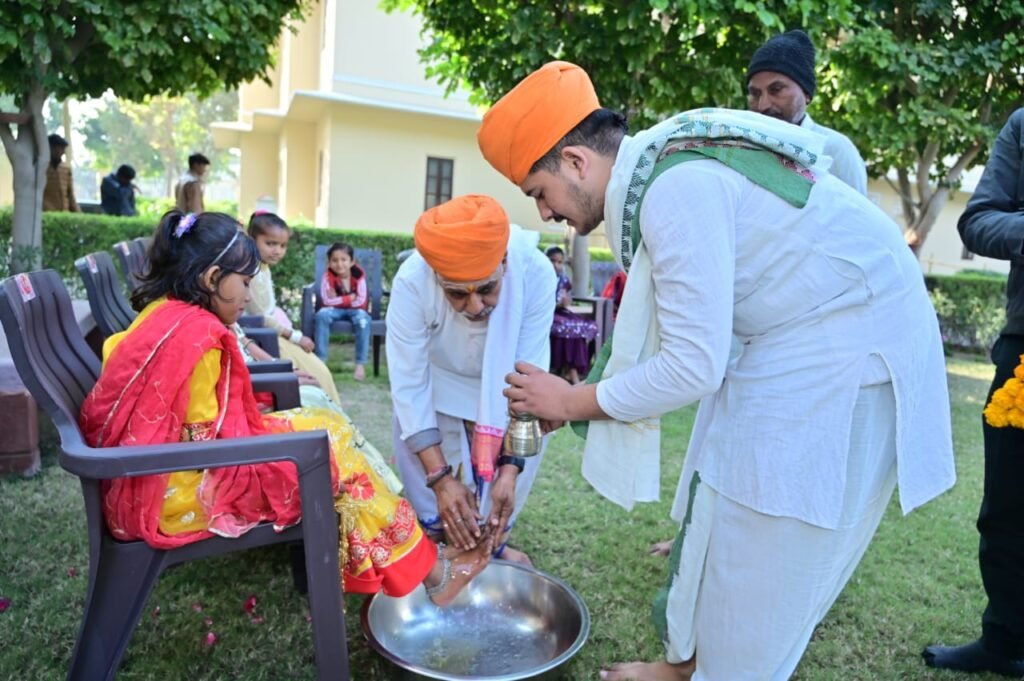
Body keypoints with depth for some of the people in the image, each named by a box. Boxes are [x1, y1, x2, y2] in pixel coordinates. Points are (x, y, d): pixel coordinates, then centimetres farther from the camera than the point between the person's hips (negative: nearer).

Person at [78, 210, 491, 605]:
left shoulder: (160, 314, 6)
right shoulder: (198, 333, -21)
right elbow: (207, 442, -21)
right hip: (179, 491, -9)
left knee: (320, 426, 8)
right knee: (328, 446, -4)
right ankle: (427, 573, 9)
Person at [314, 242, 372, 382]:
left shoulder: (358, 275, -16)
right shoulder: (328, 276, -14)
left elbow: (360, 301, -18)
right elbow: (327, 301, -20)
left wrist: (339, 299, -15)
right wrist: (349, 298, -21)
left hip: (354, 310, -1)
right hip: (335, 310, 1)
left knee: (362, 318, -33)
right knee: (322, 314, -31)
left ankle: (360, 363, -27)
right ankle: (321, 360, -25)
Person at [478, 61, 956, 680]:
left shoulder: (676, 191, -26)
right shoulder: (659, 165, 3)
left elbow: (693, 366, -24)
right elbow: (670, 331, 10)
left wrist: (573, 402, -11)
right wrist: (580, 395, 7)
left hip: (848, 346, -9)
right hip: (794, 341, 9)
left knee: (762, 558, 2)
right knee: (719, 514, 17)